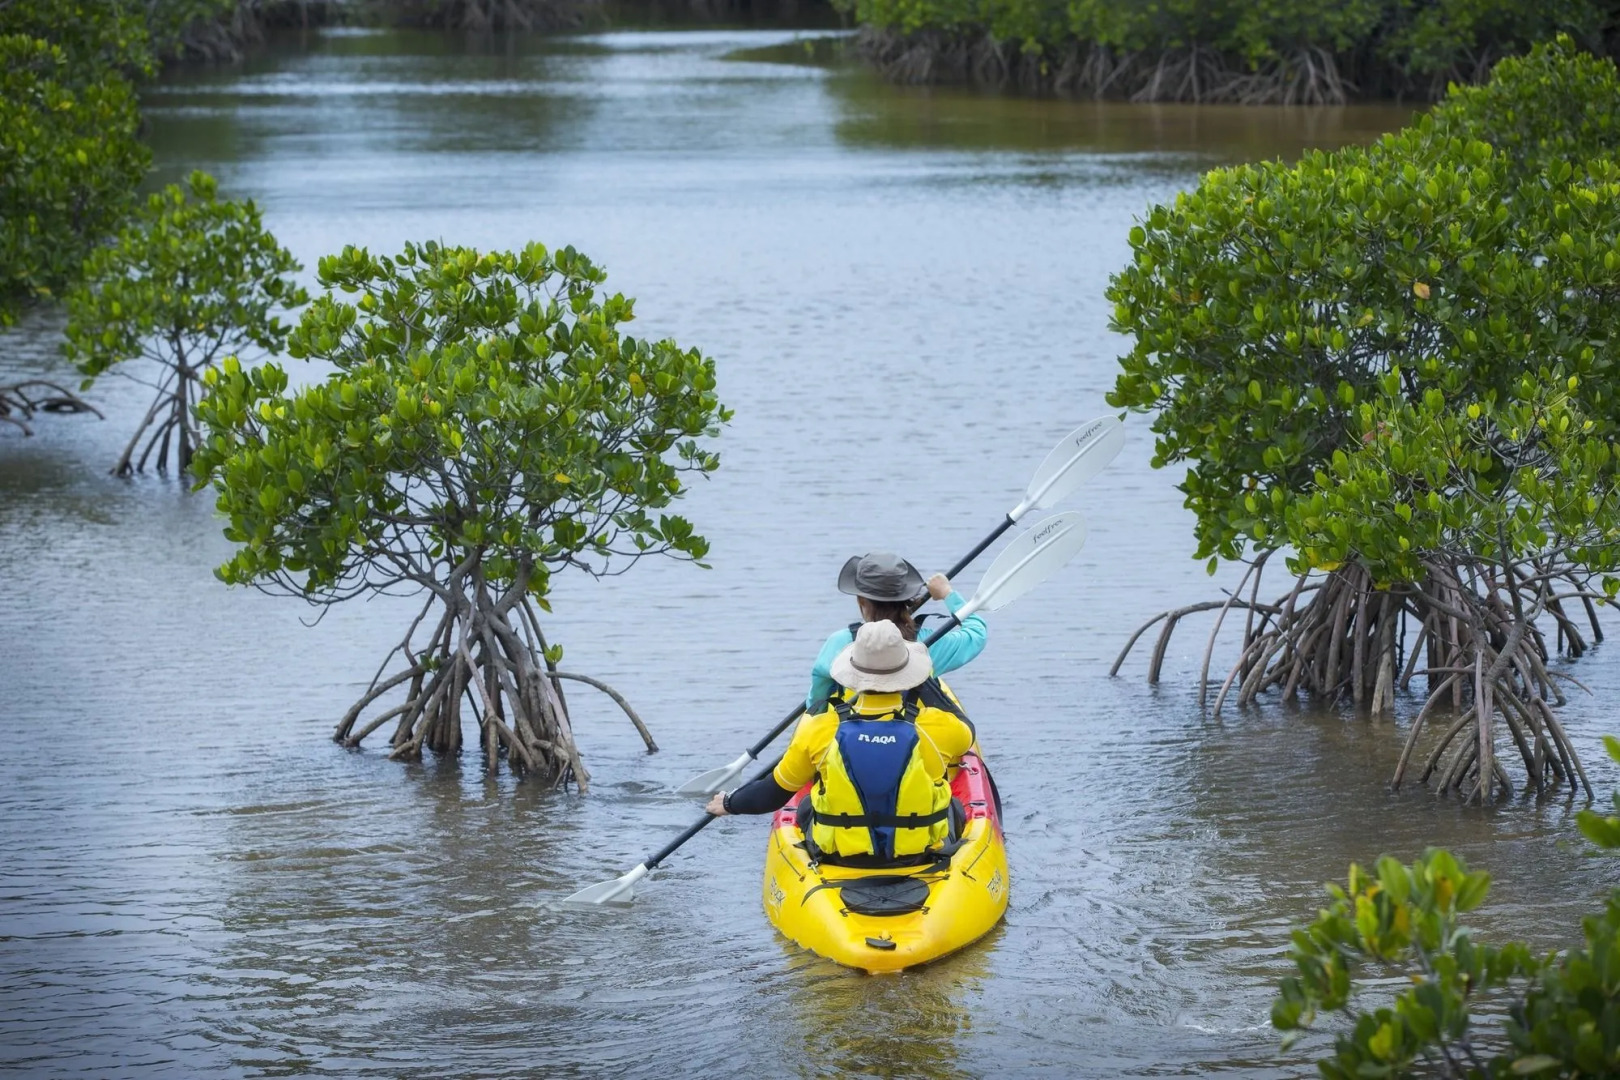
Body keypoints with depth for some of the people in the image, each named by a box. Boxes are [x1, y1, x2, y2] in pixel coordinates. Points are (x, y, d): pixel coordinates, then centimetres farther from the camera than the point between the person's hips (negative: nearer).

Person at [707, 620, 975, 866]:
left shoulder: (819, 732, -17)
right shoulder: (937, 728, -20)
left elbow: (775, 791, -1)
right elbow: (966, 732, 8)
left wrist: (731, 803, 20)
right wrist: (927, 682, 18)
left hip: (839, 857, 0)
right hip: (920, 859, 0)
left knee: (805, 807, 33)